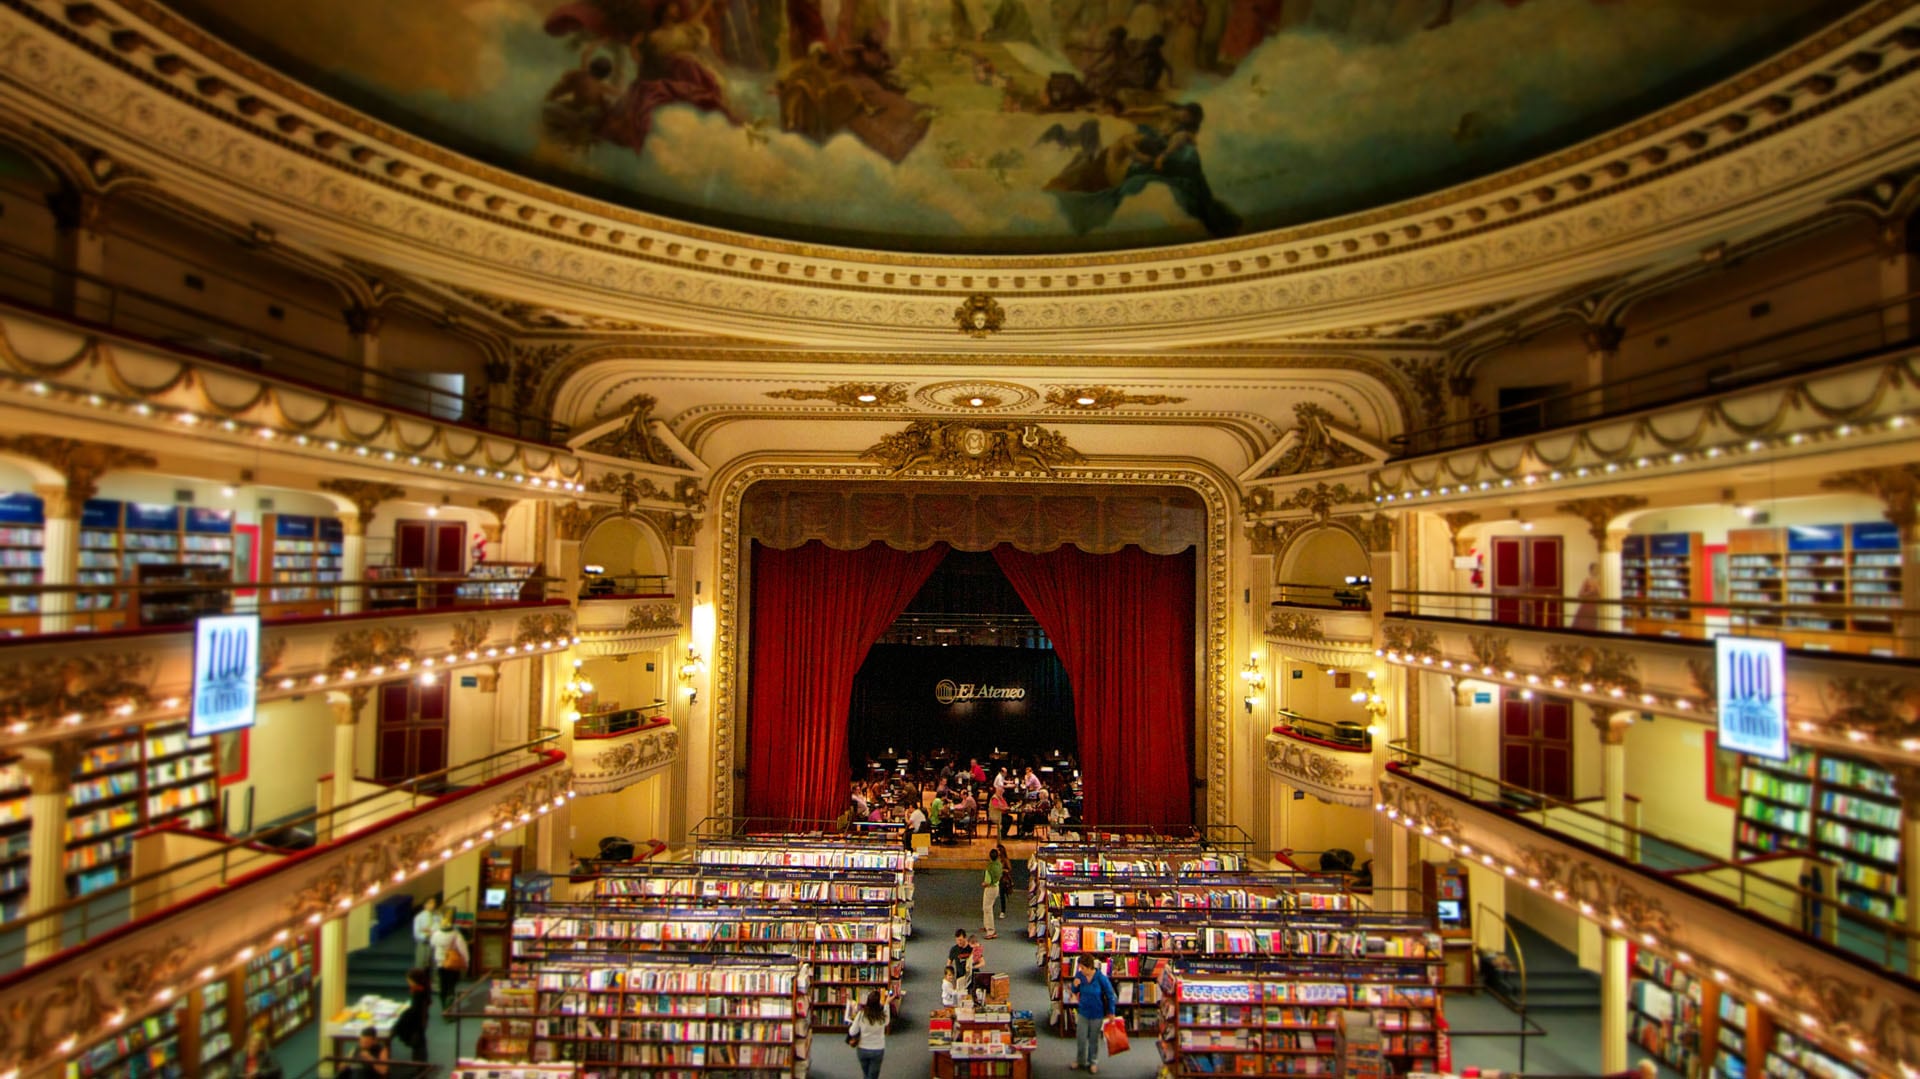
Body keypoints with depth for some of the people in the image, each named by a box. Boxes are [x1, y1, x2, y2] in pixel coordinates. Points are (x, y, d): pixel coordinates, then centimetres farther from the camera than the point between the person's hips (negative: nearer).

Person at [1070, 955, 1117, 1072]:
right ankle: (1080, 1060, 36)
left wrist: (1111, 1012, -5)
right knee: (1080, 1038, 12)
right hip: (1083, 1011, 3)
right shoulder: (1079, 975, -15)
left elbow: (1110, 995, -11)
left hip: (1097, 1013, -3)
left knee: (1094, 1039, 15)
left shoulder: (1101, 978, -25)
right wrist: (1075, 985, -21)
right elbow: (1075, 992, 2)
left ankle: (1093, 1062, 36)